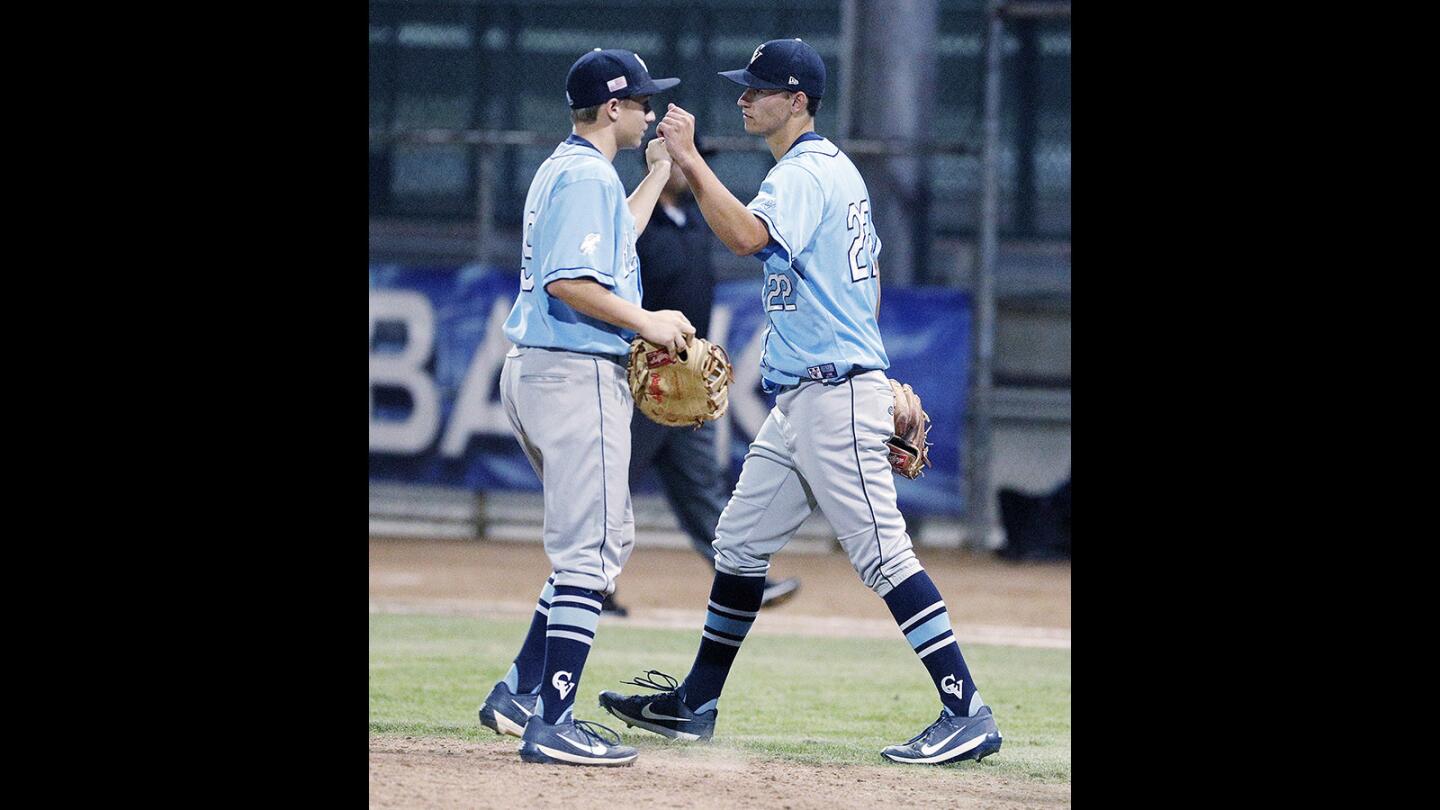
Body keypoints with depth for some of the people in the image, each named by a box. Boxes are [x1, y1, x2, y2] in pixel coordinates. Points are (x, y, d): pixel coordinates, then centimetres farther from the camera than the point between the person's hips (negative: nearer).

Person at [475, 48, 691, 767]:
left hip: (532, 371, 11)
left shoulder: (561, 170, 18)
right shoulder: (588, 175, -14)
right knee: (589, 549, -9)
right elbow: (569, 281, -24)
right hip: (579, 375, -11)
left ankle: (522, 692, 17)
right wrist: (647, 323, -16)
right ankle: (552, 723, -13)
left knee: (607, 540, 18)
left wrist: (658, 174, 35)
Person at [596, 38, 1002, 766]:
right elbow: (864, 287, 24)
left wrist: (689, 160, -25)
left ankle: (968, 713, -15)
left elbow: (748, 237, -30)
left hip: (835, 399, -11)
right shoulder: (836, 169, 19)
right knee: (740, 542, 14)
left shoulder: (804, 173, -12)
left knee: (881, 554, -13)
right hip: (799, 402, 11)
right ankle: (696, 705, 22)